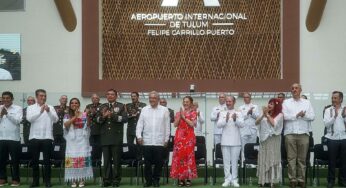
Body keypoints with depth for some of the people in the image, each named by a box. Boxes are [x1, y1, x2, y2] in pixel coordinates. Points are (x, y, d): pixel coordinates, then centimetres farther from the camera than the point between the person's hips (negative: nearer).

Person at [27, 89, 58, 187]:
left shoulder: (50, 107, 6)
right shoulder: (31, 108, 5)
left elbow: (55, 119, -7)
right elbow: (29, 119, -12)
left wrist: (48, 111, -25)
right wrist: (40, 111, -26)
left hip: (47, 137, 0)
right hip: (34, 137, 1)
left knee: (47, 160, 1)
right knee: (34, 160, 6)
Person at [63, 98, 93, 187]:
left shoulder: (84, 115, 7)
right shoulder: (67, 116, 7)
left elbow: (89, 125, 0)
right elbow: (66, 124, -10)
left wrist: (89, 116, -14)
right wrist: (75, 117, -13)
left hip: (82, 140, 0)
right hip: (72, 140, 0)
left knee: (83, 158, -4)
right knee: (72, 159, -3)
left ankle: (82, 179, 1)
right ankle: (73, 180, 1)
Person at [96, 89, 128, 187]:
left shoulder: (121, 106, 6)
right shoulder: (102, 107, 16)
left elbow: (125, 118, -8)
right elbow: (98, 120, 8)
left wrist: (113, 115, -17)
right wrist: (103, 116, -12)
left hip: (116, 137, -3)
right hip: (105, 137, 3)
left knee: (116, 160, 0)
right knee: (106, 160, 4)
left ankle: (116, 180, 5)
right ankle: (107, 179, 9)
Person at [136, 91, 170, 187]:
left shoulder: (164, 110, 3)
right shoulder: (144, 110, 8)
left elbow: (167, 126, 4)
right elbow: (140, 124, 7)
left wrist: (166, 139, 3)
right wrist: (139, 136, -4)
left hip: (159, 142, -1)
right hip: (146, 141, 1)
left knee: (158, 162, 2)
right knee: (147, 162, 4)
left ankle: (156, 180, 15)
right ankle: (148, 180, 15)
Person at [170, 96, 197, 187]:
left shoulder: (193, 113, 4)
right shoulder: (178, 113, 14)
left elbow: (192, 124, -10)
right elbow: (175, 124, 3)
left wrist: (184, 117, -10)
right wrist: (180, 116, -7)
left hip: (189, 137, -3)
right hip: (179, 137, 3)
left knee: (188, 156, -5)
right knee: (179, 156, -1)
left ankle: (188, 178, 0)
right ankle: (180, 178, 3)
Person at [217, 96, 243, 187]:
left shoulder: (238, 113, 5)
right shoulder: (222, 113, 7)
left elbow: (242, 124, -8)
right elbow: (219, 125, -5)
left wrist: (235, 119, -26)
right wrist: (226, 119, -23)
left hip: (235, 141, -1)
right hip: (225, 141, 1)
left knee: (234, 161, 2)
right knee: (226, 161, 2)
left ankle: (234, 180, 6)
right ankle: (227, 179, 6)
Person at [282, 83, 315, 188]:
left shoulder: (307, 103, 13)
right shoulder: (286, 102, 8)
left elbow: (312, 116, 3)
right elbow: (285, 116, -5)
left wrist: (304, 115, -14)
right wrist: (297, 115, -12)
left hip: (303, 133, 1)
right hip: (290, 133, -1)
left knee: (302, 158, 3)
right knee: (291, 158, -1)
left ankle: (301, 179, 9)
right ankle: (292, 179, 3)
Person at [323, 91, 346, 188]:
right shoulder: (328, 110, 3)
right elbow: (326, 124, -8)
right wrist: (335, 116, -17)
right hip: (332, 139, -1)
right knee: (332, 161, 3)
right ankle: (331, 180, 12)